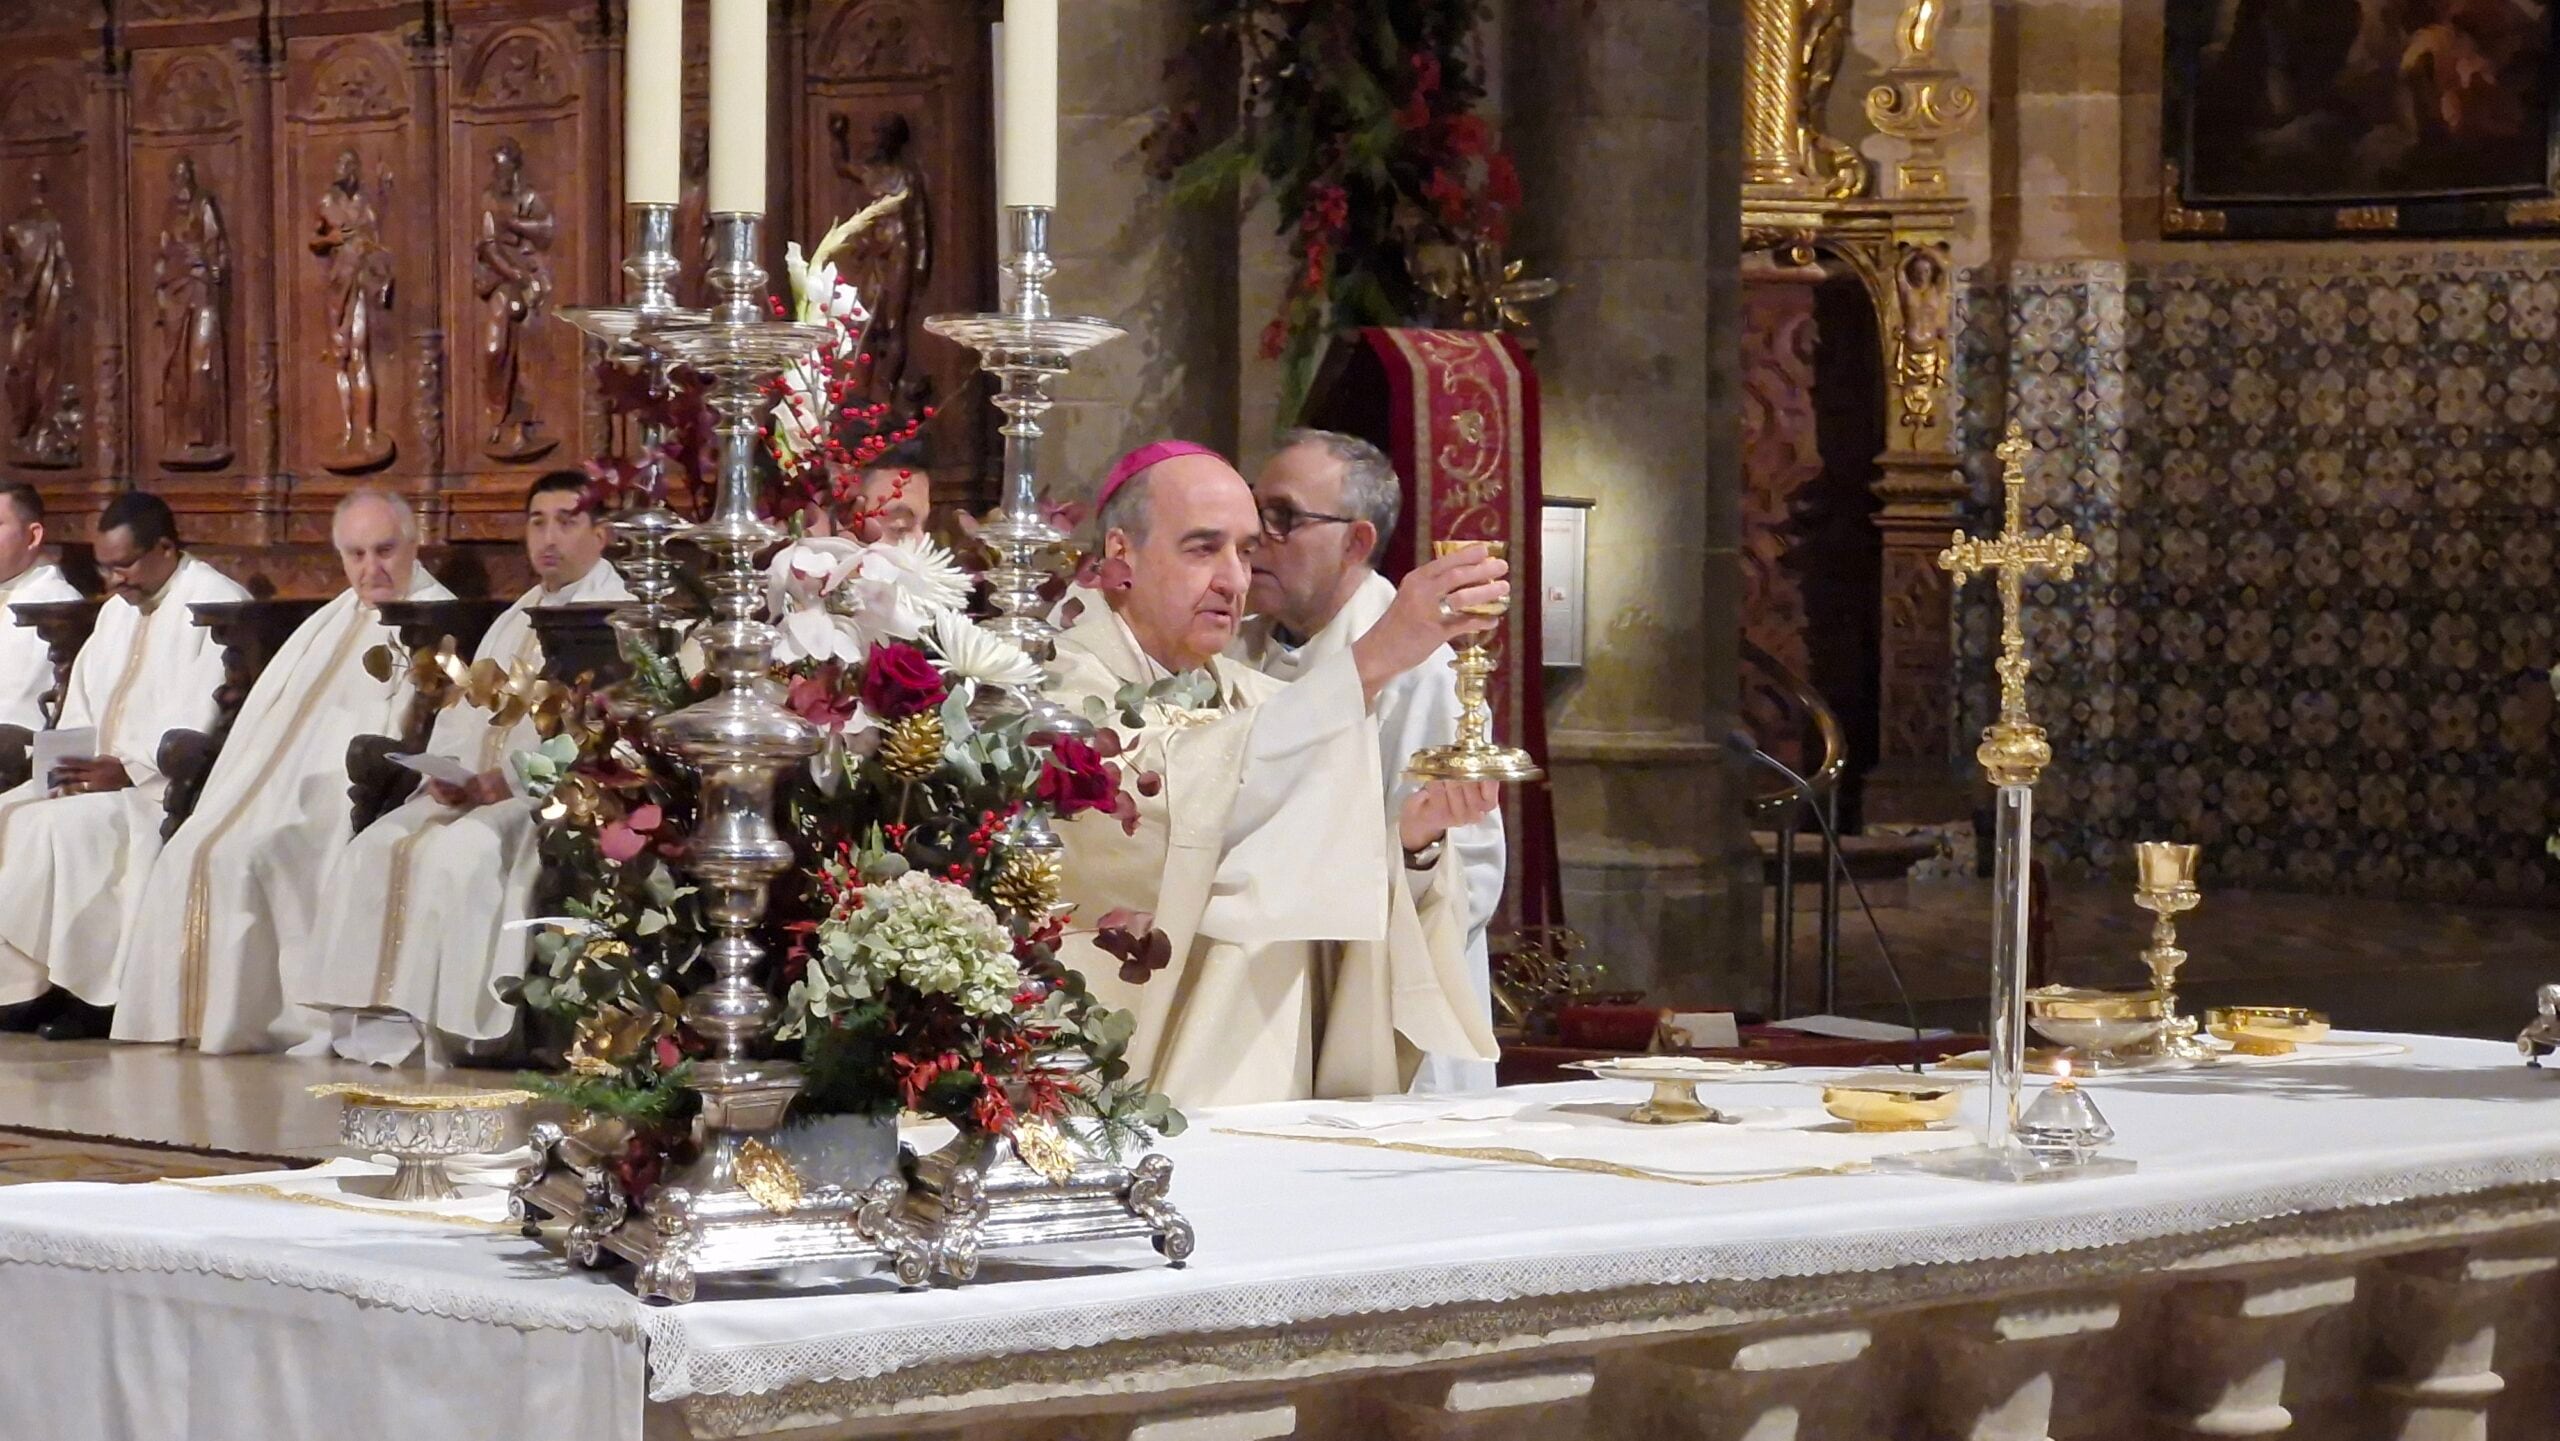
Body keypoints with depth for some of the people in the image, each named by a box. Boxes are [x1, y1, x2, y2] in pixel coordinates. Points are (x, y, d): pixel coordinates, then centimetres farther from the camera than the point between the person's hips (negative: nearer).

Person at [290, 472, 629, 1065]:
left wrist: (516, 782, -21)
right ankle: (373, 1024, -19)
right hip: (472, 793, 8)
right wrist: (446, 775, -2)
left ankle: (426, 1027, -26)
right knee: (374, 850, -14)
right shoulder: (514, 621, 26)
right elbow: (463, 713, 19)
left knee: (451, 854, -31)